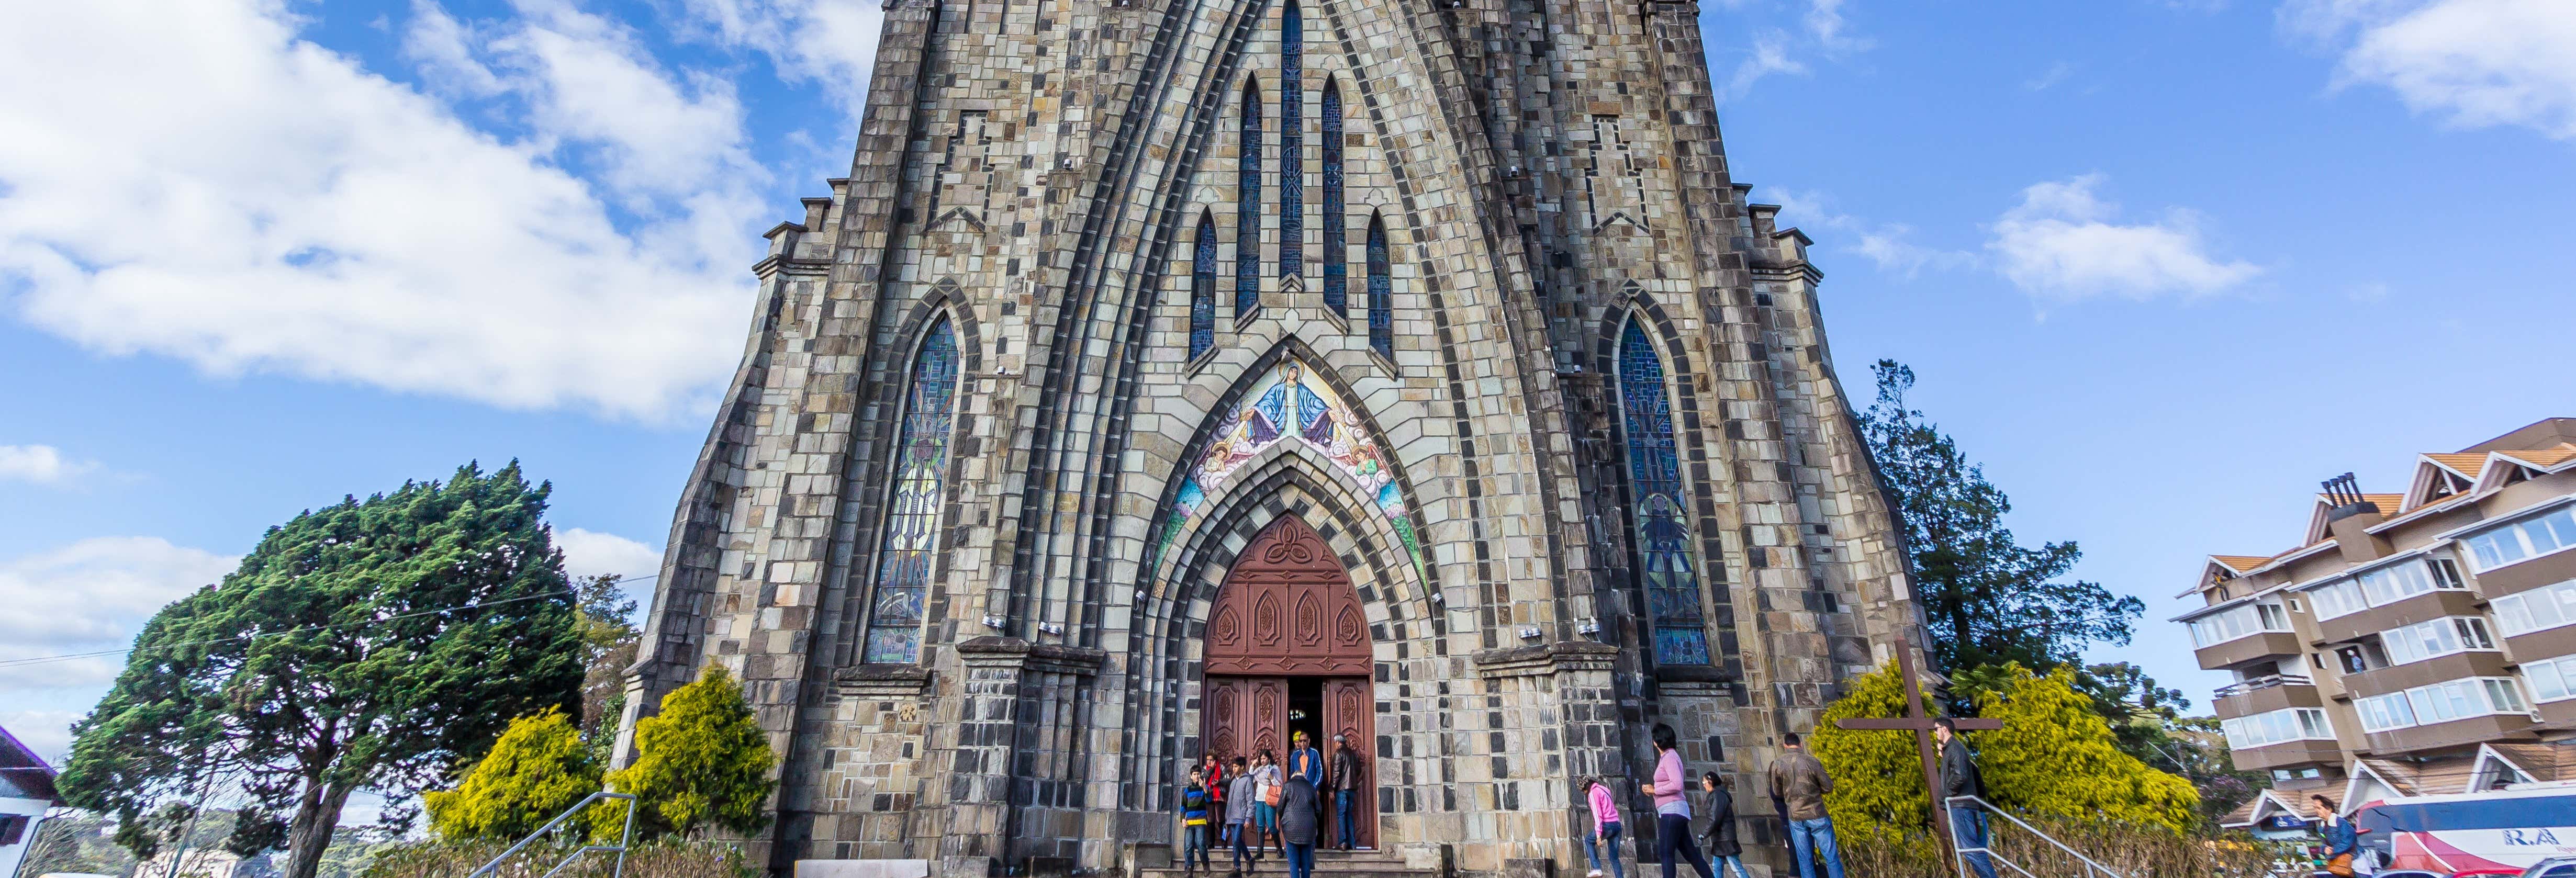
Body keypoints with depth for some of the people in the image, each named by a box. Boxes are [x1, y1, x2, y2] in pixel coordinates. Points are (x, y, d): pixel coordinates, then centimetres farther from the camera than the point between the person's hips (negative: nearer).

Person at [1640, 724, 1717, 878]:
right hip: (1672, 811, 10)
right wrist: (1652, 788, 8)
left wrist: (1654, 790, -12)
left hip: (1672, 810, -10)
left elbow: (1677, 785, -21)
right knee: (1690, 852, 11)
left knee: (1665, 853, -12)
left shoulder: (1669, 757, -10)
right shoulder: (1668, 756, 19)